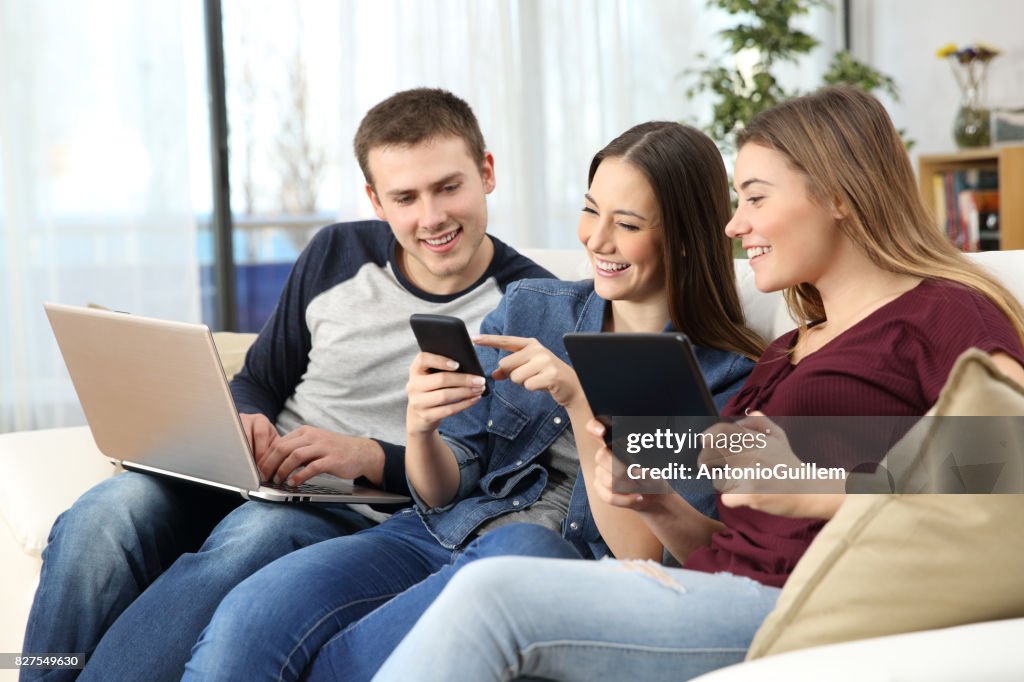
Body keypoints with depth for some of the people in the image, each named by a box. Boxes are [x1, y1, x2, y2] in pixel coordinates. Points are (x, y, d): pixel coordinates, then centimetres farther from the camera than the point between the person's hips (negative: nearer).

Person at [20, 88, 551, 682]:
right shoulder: (337, 255, 10)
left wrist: (372, 457, -19)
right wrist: (245, 426, -6)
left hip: (372, 516, -4)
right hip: (261, 482, 4)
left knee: (258, 531, -38)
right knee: (104, 516, -27)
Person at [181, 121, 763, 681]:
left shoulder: (726, 376, 2)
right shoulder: (529, 309, 14)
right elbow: (444, 492, 13)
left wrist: (579, 401, -16)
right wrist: (420, 427, -10)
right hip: (442, 535, 3)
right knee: (252, 617, -27)